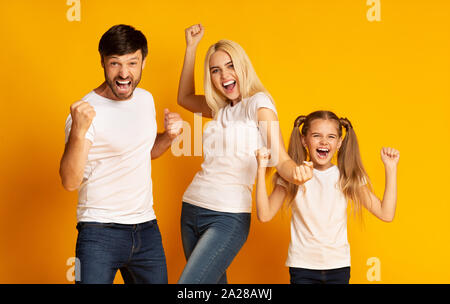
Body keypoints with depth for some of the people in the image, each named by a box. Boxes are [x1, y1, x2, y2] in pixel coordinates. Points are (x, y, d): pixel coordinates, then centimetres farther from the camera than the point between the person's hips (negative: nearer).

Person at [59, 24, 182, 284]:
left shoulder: (146, 98, 7)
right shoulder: (87, 111, -14)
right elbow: (70, 182, -23)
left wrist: (169, 135, 3)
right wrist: (79, 131, -38)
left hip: (147, 229, 6)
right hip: (100, 232, -6)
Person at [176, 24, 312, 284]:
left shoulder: (258, 102, -6)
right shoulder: (221, 109, 14)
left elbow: (281, 159, -12)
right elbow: (184, 98, 31)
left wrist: (296, 172, -36)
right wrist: (191, 46, 24)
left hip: (228, 217, -7)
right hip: (192, 210, 7)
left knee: (189, 282, -18)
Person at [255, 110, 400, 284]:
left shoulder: (348, 178, 0)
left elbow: (386, 214, -3)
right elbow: (265, 215, -11)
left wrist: (390, 167, -6)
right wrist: (261, 169, -16)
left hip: (339, 266, 1)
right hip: (302, 267, -1)